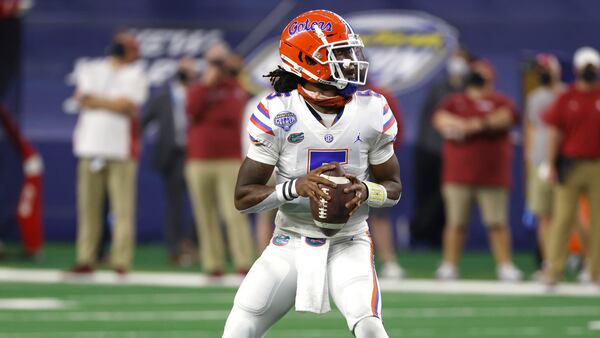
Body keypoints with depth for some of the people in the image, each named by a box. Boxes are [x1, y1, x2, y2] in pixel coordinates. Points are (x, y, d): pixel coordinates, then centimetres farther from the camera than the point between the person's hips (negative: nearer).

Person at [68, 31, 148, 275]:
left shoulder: (135, 75, 6)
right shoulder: (90, 70, 16)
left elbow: (127, 105, -9)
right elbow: (82, 98, 1)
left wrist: (95, 100, -3)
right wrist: (112, 103, -7)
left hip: (121, 147, -2)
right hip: (91, 146, 2)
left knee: (123, 206, -7)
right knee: (88, 206, 1)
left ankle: (121, 261, -8)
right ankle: (86, 259, 3)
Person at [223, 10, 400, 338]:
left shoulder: (372, 111, -7)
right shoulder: (277, 114, -13)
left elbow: (393, 187, 5)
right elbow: (243, 197, -11)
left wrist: (366, 191, -19)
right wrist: (296, 187, -27)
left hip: (348, 245, 0)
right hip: (290, 245, 0)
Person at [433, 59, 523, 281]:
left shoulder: (500, 102, 9)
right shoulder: (454, 101, 14)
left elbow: (506, 117, -12)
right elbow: (440, 119, -2)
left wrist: (478, 124, -22)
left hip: (493, 177, -1)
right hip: (458, 177, 1)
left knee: (497, 224, -2)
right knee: (455, 223, 2)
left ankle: (505, 265, 1)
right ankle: (449, 265, 6)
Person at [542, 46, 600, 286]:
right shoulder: (566, 99, 5)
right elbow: (555, 132, 4)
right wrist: (550, 165, -3)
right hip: (570, 165, -1)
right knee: (563, 216, -4)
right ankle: (554, 270, -4)